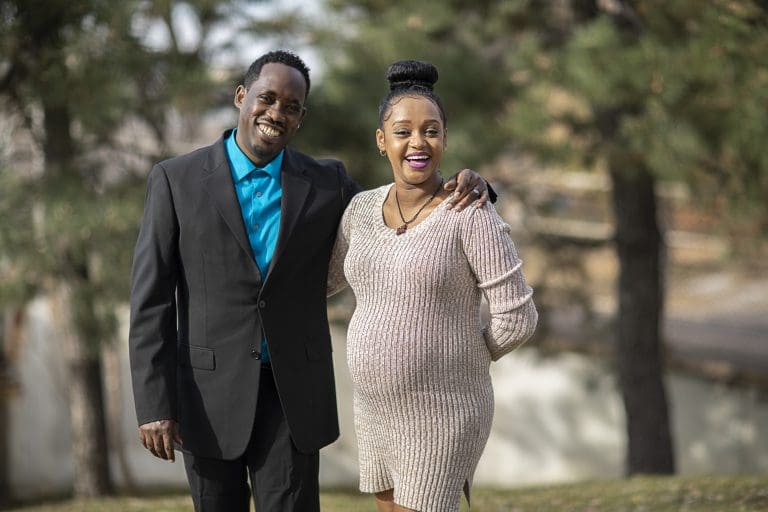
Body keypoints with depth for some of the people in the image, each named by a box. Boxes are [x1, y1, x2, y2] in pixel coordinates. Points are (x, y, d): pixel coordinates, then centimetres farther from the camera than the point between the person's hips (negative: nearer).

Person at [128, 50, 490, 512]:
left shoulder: (326, 183, 2)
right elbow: (151, 301, -6)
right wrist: (154, 404, -12)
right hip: (210, 395, -1)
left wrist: (464, 190, -11)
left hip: (292, 396, 1)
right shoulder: (176, 180, -4)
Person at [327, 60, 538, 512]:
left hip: (444, 415, -7)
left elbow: (517, 317, -14)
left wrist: (465, 361, 0)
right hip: (379, 410, 7)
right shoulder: (364, 208, 4)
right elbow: (322, 279, 20)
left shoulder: (474, 216, -16)